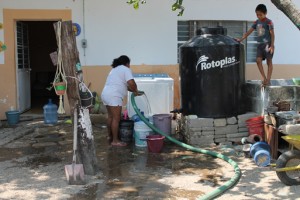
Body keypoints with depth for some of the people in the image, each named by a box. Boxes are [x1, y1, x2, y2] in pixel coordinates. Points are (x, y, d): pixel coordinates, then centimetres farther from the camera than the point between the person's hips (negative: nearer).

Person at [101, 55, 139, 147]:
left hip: (106, 94, 10)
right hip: (114, 96, -10)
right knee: (116, 118, -5)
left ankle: (110, 136, 30)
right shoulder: (126, 69, -3)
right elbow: (131, 83, -17)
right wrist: (135, 91, 0)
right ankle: (115, 141, -3)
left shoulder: (115, 69, 25)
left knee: (111, 116, 19)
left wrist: (132, 90, 23)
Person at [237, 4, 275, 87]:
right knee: (258, 60, -4)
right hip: (260, 44, 6)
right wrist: (241, 39, 2)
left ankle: (268, 80, 3)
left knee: (269, 61, 0)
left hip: (268, 44, -6)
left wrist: (272, 46, -17)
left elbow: (272, 34, -11)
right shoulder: (257, 22, 9)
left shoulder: (269, 22, -9)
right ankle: (264, 78, 4)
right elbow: (249, 31, 10)